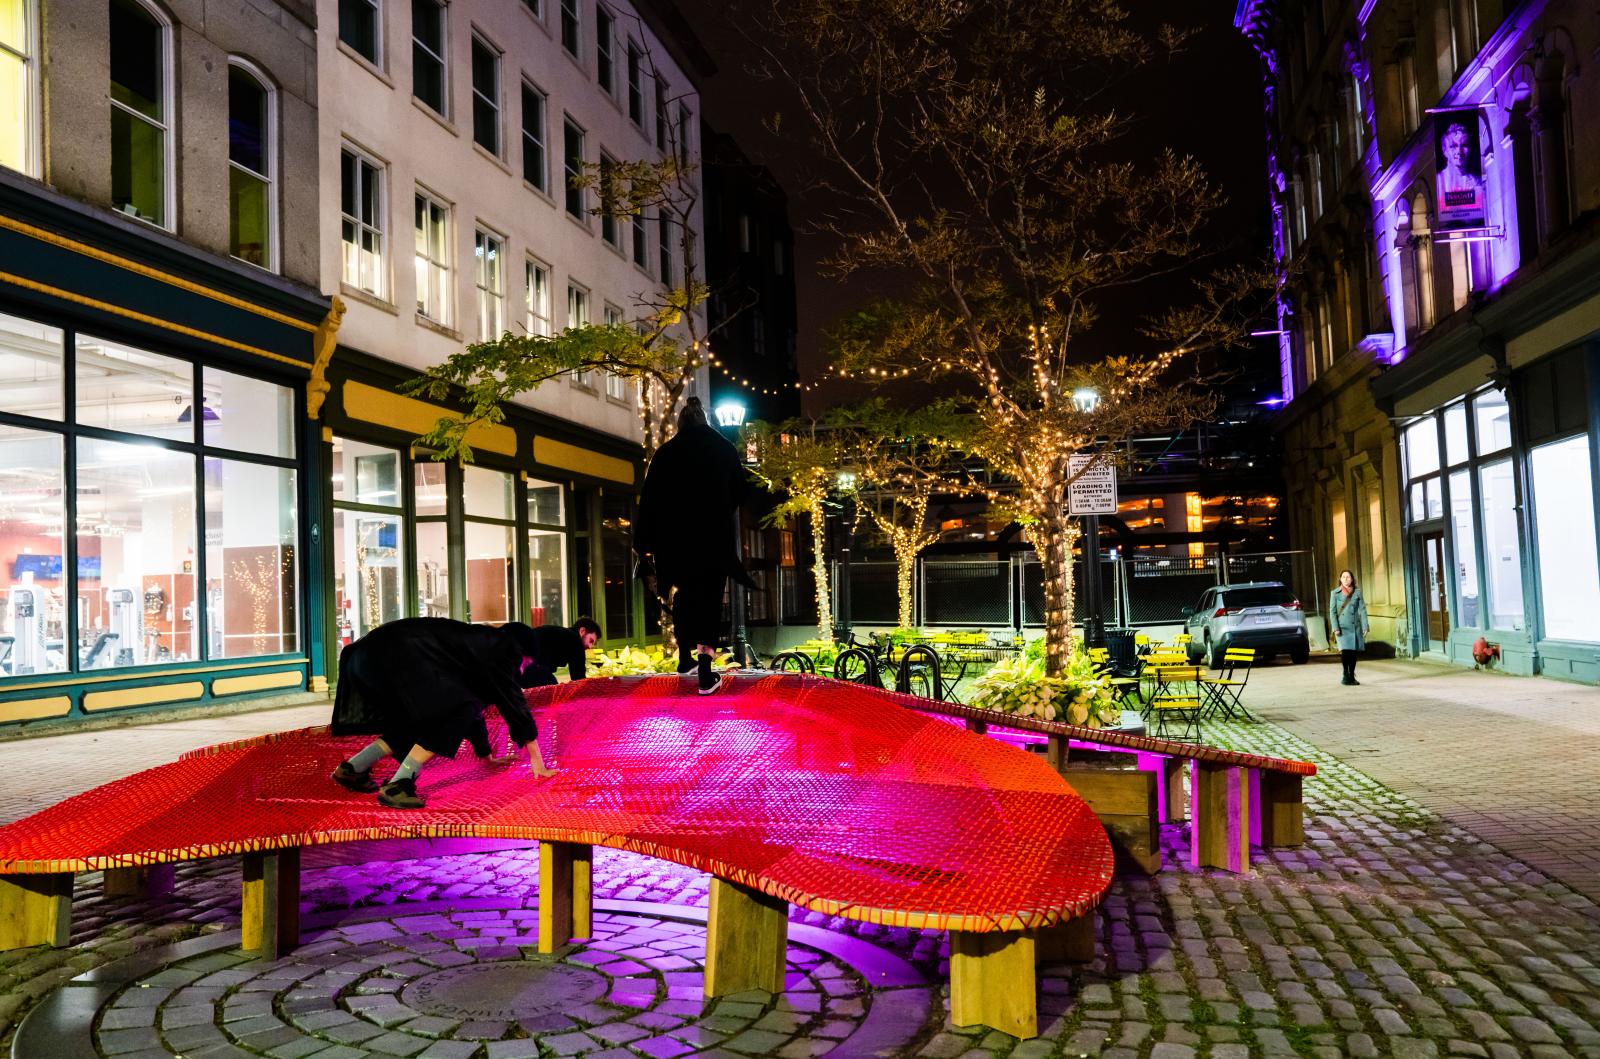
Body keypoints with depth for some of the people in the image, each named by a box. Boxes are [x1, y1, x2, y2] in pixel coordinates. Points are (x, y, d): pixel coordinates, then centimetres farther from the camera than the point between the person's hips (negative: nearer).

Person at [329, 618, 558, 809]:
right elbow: (514, 702, 3)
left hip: (371, 656, 10)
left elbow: (473, 700, 40)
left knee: (427, 719, 21)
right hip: (400, 657, -10)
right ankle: (397, 786, -11)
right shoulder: (502, 648, 5)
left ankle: (352, 768, 17)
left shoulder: (478, 645, 30)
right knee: (458, 709, -9)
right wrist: (537, 761, 9)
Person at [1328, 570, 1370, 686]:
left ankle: (1352, 676, 14)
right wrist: (1335, 627, -8)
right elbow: (1332, 611, 1)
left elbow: (1362, 610, 4)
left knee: (1353, 651, 4)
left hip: (1355, 626, 2)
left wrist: (1365, 626, -4)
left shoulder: (1357, 592, 7)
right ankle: (1345, 675, -2)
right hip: (1342, 626, -2)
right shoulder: (1335, 593, 3)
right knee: (1345, 650, -14)